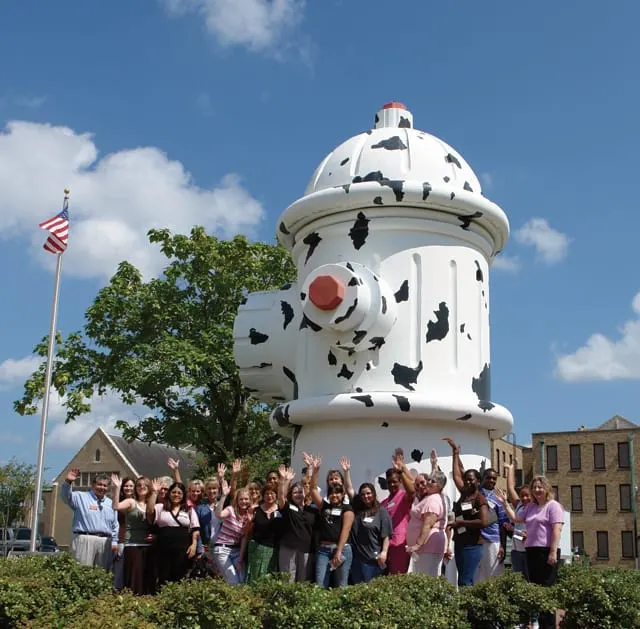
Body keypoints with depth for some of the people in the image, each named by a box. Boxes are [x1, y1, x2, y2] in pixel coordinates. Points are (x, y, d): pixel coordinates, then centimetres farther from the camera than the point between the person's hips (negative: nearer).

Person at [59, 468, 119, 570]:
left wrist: (114, 542, 10)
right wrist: (68, 482, -28)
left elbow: (115, 525, 20)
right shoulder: (81, 497, 8)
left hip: (105, 542, 4)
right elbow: (66, 496, -10)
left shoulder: (110, 503, 20)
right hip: (84, 540, -4)